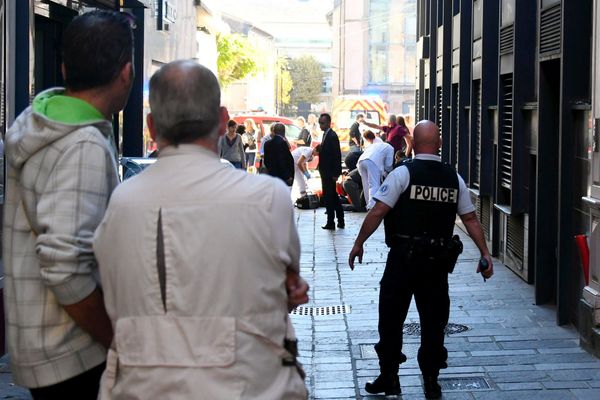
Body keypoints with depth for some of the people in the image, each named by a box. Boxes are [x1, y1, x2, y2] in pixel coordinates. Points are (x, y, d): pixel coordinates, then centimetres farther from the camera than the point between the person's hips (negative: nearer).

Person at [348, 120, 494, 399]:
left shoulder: (403, 173, -7)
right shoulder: (454, 178, 5)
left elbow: (378, 212, -12)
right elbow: (471, 219, 7)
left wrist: (359, 243, -4)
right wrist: (485, 254, 13)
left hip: (403, 258, -4)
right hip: (437, 260, 4)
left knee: (391, 318, 8)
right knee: (433, 321, 11)